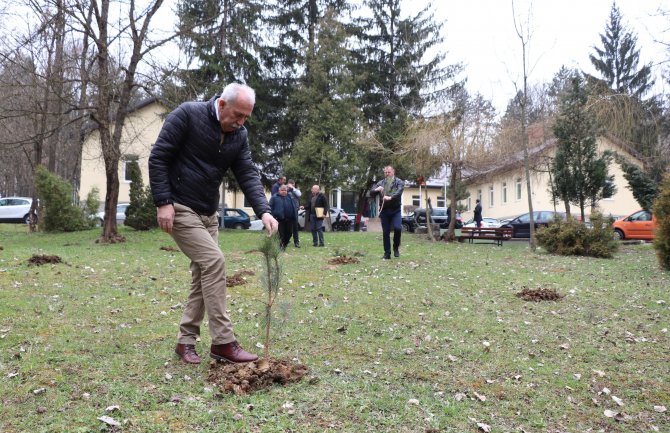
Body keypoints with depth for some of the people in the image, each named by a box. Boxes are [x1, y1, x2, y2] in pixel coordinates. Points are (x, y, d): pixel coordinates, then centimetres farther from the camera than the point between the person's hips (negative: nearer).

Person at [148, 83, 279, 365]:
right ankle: (223, 342, -10)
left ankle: (186, 341, 19)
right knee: (214, 261, -17)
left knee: (203, 274, 6)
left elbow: (247, 174, -3)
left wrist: (263, 211, -18)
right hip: (179, 209, -7)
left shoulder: (239, 135, 3)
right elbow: (158, 157, -15)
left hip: (208, 214, 7)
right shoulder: (187, 115, -15)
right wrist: (163, 202, -20)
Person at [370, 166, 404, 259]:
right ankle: (387, 253, 11)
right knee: (385, 233, 3)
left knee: (398, 228, -19)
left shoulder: (399, 182, 2)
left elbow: (399, 191, -16)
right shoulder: (380, 183, 10)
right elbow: (371, 193, 5)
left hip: (395, 210, -2)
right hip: (384, 210, 2)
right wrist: (376, 190, -18)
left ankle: (396, 248, 4)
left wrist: (390, 197, -35)